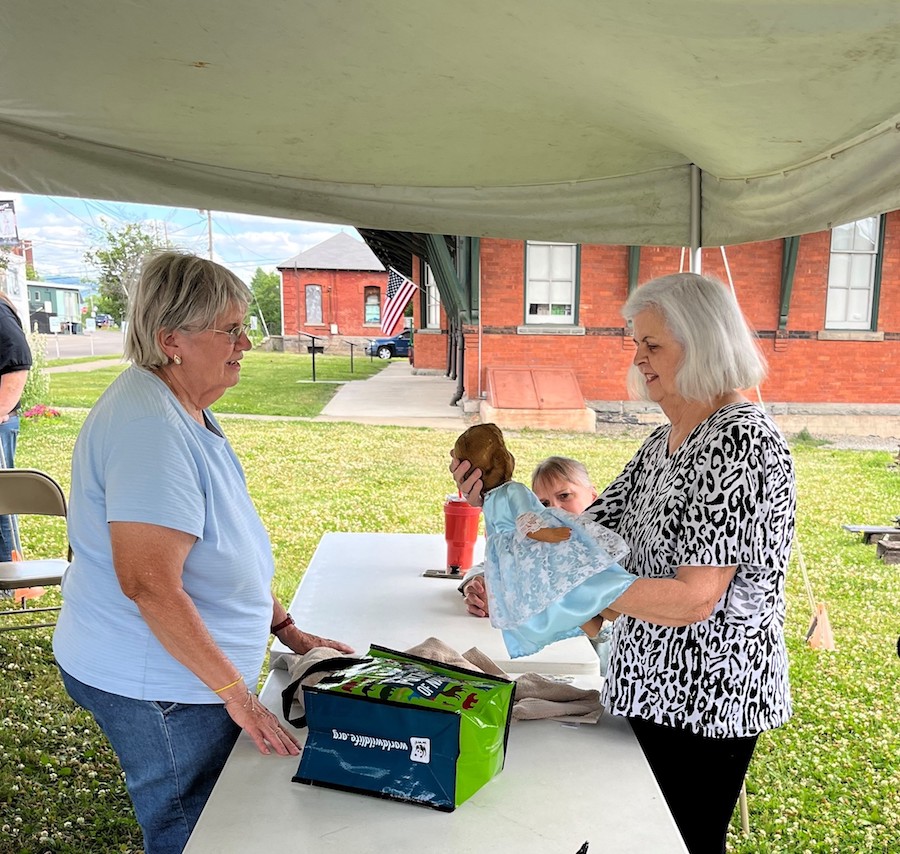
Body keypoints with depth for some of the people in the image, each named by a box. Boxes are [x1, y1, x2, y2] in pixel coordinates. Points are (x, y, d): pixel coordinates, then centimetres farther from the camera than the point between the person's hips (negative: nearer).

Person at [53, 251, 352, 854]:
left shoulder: (186, 412, 8)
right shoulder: (149, 427, -26)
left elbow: (223, 548, 14)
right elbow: (149, 583, -31)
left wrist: (286, 630, 13)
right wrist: (235, 691, -23)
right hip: (156, 686, -9)